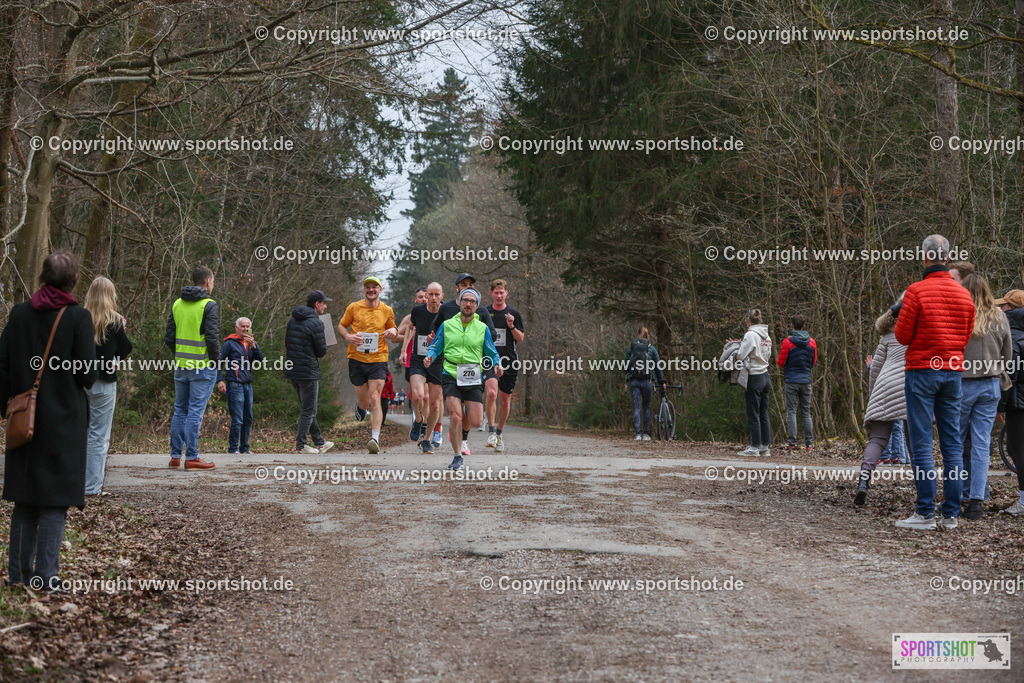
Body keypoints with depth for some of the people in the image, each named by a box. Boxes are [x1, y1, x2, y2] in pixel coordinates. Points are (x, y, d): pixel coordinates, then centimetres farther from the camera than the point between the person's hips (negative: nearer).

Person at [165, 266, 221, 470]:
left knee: (180, 410, 13)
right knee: (195, 411, -3)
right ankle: (191, 457, -1)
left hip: (181, 366, 6)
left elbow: (169, 337, 9)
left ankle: (175, 456, 14)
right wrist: (216, 360, -5)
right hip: (203, 367, -6)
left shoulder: (177, 304, 9)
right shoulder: (209, 306, -11)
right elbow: (212, 338, -17)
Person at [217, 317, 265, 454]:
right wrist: (220, 380, -10)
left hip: (248, 386, 6)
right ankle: (233, 448, -3)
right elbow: (219, 362, -2)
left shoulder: (253, 344, 15)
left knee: (248, 419, 10)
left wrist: (253, 345, -16)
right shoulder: (230, 343, -1)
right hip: (235, 385, -6)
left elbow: (260, 359, -1)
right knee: (237, 420, -10)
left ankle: (244, 447, 18)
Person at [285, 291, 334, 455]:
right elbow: (322, 351, -12)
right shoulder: (315, 323, -15)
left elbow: (287, 343, 17)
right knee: (309, 410, 1)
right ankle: (300, 445, 0)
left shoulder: (293, 319, 10)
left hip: (292, 371, 8)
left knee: (308, 408, 16)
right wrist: (323, 342, 9)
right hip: (308, 371, -8)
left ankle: (319, 442, 25)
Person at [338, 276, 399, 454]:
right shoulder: (354, 308, 2)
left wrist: (393, 331, -4)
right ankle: (359, 405, 45)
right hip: (357, 359, 1)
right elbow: (341, 326, 12)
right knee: (364, 403, 6)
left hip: (378, 360, -1)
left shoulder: (387, 310, 5)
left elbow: (392, 327, 20)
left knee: (375, 399, -15)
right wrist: (348, 336, -9)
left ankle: (375, 438, -19)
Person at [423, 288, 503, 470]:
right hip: (451, 375, -1)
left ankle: (463, 434, 32)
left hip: (473, 379, 1)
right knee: (455, 416, -16)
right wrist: (429, 357, -10)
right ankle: (457, 457, 1)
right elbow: (435, 347, 12)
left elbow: (492, 352, 12)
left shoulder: (482, 328, 8)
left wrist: (497, 364, -8)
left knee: (476, 422, -5)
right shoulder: (447, 325, 7)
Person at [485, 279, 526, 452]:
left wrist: (512, 327, -12)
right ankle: (491, 431, -13)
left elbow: (521, 339, 5)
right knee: (491, 393, -21)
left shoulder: (513, 314, 5)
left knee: (505, 400, 5)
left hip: (509, 360, 1)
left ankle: (499, 433, 22)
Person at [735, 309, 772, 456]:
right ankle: (766, 447, 13)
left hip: (755, 378, -8)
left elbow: (740, 356, -15)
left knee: (753, 414, -2)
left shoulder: (750, 335, -14)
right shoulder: (767, 336, 10)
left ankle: (755, 447, 1)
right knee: (764, 414, 11)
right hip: (766, 377, 8)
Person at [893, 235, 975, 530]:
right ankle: (951, 513, 8)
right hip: (953, 372, 5)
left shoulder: (917, 291, -10)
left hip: (922, 370, -5)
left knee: (921, 443, -3)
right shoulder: (964, 295, 7)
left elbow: (902, 336, -7)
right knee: (952, 444, 7)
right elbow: (966, 338, 14)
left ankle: (926, 512, -5)